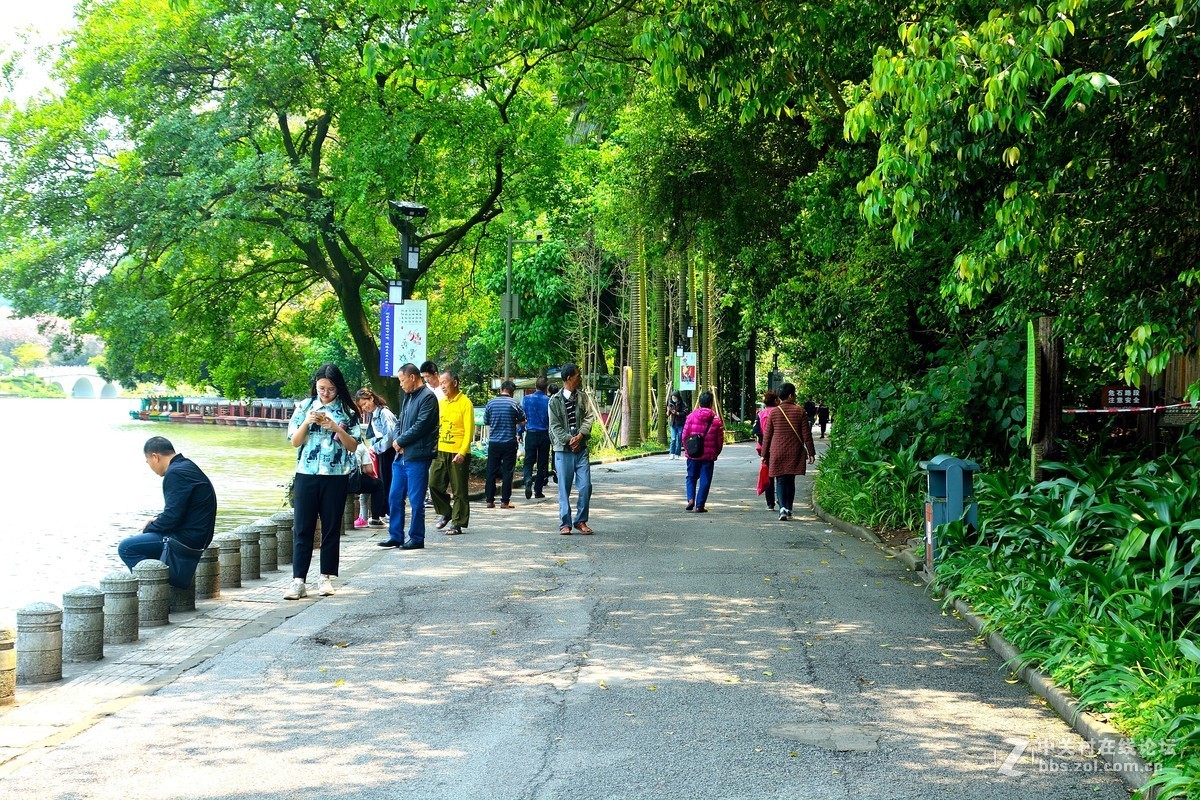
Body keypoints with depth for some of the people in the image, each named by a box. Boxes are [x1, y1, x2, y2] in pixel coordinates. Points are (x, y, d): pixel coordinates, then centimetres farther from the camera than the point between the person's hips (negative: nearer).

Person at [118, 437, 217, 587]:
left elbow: (172, 517, -22)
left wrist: (148, 529, -7)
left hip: (186, 539, -11)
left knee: (126, 547, -12)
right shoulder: (188, 466, 14)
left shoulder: (175, 473, -18)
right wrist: (157, 520, 15)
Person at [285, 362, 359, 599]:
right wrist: (307, 423, -12)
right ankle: (298, 581, -4)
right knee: (302, 528, -3)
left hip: (336, 476, 0)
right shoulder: (304, 408, 5)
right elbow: (294, 442, 4)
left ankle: (326, 578, 14)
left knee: (332, 528, 5)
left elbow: (353, 446, 0)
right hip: (307, 474, 1)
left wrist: (337, 428, -15)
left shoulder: (347, 412, 2)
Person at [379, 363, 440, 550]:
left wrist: (400, 441, -8)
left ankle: (417, 539, 6)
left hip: (417, 457, -9)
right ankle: (395, 536, 18)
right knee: (395, 497, 10)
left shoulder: (428, 397, -10)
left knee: (416, 500, -2)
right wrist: (397, 440, 0)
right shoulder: (408, 397, 18)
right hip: (401, 456, 9)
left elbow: (420, 426, -17)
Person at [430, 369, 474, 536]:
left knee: (459, 491, 0)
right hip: (440, 451, 6)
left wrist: (462, 452, -19)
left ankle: (457, 523, 6)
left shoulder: (465, 403, -7)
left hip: (458, 453, -6)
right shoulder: (441, 403, 12)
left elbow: (469, 430, -12)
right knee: (434, 484, 1)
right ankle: (445, 513, 21)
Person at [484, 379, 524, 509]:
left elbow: (486, 421, 9)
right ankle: (505, 501, 3)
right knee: (507, 471, 3)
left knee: (491, 471, 8)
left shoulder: (491, 402, -1)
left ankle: (490, 500, 9)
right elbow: (522, 419, 6)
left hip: (493, 442, 2)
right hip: (509, 442, -2)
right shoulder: (513, 403, -7)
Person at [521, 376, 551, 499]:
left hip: (531, 434, 0)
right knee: (542, 463, 8)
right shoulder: (549, 400, -4)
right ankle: (538, 491, 10)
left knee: (529, 461, 4)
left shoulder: (526, 399, -1)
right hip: (544, 434, 0)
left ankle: (528, 479, -25)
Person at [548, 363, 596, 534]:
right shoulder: (555, 401, 1)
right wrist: (569, 440, -14)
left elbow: (588, 418, 3)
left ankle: (581, 521, 11)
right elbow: (555, 426, -3)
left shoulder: (582, 397, 10)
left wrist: (580, 436, -12)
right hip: (563, 449, -3)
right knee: (564, 488, 0)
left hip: (581, 448, 3)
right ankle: (565, 523, 6)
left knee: (585, 486, -3)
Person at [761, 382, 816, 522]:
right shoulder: (800, 411, -2)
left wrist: (764, 454, 10)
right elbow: (806, 434, -2)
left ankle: (782, 508, -16)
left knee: (780, 481, 2)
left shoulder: (773, 412, 0)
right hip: (795, 453, 0)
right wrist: (811, 453, 4)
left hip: (777, 452, 0)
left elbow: (767, 435, 3)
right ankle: (789, 510, 13)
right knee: (790, 481, 11)